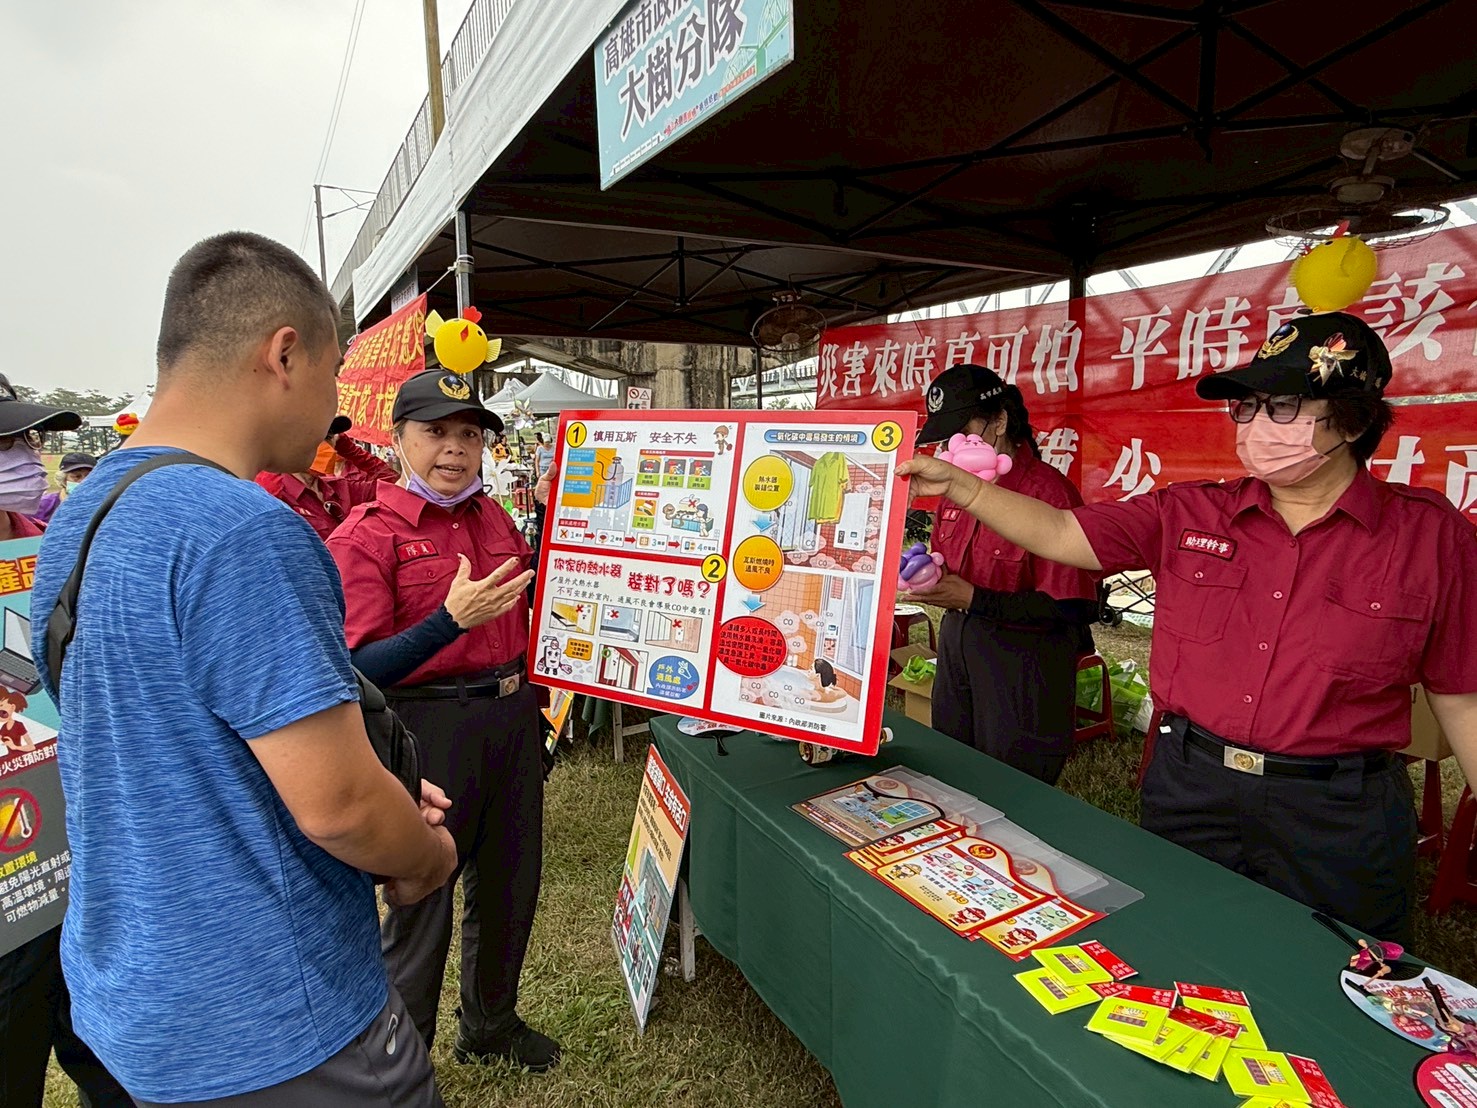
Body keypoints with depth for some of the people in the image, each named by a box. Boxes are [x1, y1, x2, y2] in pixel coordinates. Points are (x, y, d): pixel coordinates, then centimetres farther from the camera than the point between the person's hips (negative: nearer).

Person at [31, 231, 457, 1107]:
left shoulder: (76, 520, 3)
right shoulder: (246, 531, -27)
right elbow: (337, 804, -27)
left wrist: (387, 806, 8)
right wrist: (432, 855, -5)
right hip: (273, 1034, -8)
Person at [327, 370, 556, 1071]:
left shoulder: (493, 517, 7)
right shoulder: (366, 535, -11)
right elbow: (359, 671, -18)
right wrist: (451, 619, -29)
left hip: (512, 717, 6)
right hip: (429, 729, -6)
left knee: (510, 881, 20)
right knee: (422, 904, 9)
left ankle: (490, 1022, 46)